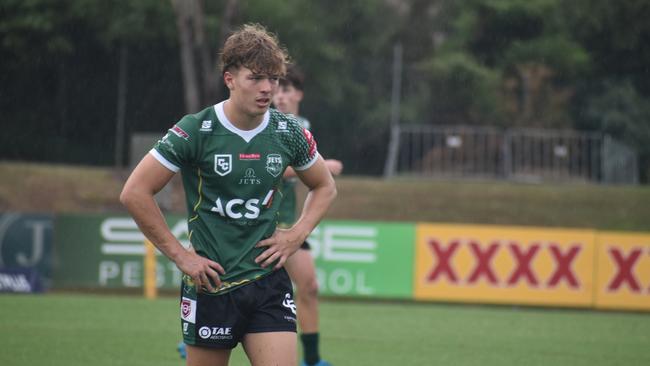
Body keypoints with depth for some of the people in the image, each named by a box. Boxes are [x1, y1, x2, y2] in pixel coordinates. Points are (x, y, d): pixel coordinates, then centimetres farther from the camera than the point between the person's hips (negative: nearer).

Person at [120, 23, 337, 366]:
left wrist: (297, 235, 4)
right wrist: (179, 255, -9)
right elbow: (134, 193, -9)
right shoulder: (195, 131, -10)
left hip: (269, 283, 3)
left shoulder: (289, 132, 1)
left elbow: (324, 187, 20)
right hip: (211, 285, -2)